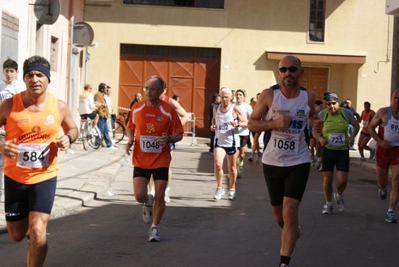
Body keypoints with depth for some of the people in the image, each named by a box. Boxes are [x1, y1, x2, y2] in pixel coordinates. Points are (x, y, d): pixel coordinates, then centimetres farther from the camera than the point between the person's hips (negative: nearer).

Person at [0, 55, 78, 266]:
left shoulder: (59, 107, -6)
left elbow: (73, 129, 12)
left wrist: (68, 138, -11)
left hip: (45, 177, -1)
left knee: (37, 231, -16)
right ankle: (32, 227, 53)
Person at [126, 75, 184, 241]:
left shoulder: (168, 111, -8)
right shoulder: (136, 108, -1)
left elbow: (179, 134, -2)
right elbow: (130, 127, 15)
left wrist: (169, 139, -24)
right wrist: (130, 140, -5)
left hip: (161, 161, -1)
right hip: (141, 160, 1)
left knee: (160, 196, 0)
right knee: (139, 195, -9)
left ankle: (155, 228, 21)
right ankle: (148, 203, 29)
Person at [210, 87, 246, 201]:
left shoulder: (235, 109, -7)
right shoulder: (216, 108, 5)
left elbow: (246, 123, -5)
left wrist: (238, 124, -24)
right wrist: (212, 125, 2)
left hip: (232, 141, -2)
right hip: (219, 141, 2)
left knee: (232, 167, 10)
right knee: (217, 164, -17)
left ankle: (232, 189, 30)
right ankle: (219, 187, 1)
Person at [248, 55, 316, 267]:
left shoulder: (309, 96, -2)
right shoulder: (268, 95, -8)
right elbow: (251, 123, -7)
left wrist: (315, 125, 5)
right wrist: (274, 123, -21)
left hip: (298, 163, -1)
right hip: (272, 163, 1)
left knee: (290, 213, -12)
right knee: (278, 214, 16)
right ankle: (294, 232, 50)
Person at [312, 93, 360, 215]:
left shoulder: (346, 113, -6)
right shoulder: (322, 114, -7)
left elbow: (356, 125, 10)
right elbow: (315, 131, 2)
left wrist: (352, 136, -9)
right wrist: (320, 139, -19)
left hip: (343, 151, 0)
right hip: (327, 150, 0)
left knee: (342, 180, -6)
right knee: (327, 179, 2)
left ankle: (339, 196, 28)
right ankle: (328, 204, 24)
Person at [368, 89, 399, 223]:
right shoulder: (383, 112, -7)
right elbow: (371, 127, -1)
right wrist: (380, 141, -14)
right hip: (383, 150, 0)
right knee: (382, 183, 12)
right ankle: (382, 188, 51)